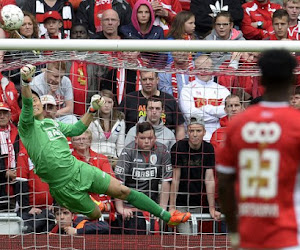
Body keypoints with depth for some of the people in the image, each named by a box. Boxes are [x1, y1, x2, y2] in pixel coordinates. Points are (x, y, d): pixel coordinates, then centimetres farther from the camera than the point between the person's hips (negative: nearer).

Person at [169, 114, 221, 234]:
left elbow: (209, 179, -3)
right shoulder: (178, 148, -11)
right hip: (180, 203, -4)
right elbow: (175, 179, -12)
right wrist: (172, 208, -15)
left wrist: (212, 209, -7)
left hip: (198, 204, 4)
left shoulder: (208, 149, -1)